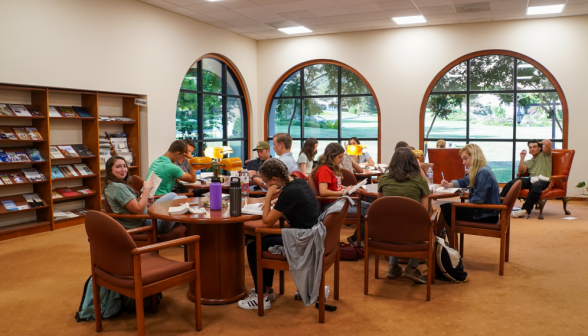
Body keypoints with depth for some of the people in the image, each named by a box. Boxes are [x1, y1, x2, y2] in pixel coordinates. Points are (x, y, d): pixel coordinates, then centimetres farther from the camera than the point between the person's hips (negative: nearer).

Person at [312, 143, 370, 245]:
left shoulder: (333, 168, 16)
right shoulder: (324, 170, -16)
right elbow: (323, 192, -26)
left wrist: (347, 188, 5)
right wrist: (343, 192, -19)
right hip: (330, 204, -10)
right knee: (366, 212, -19)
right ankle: (355, 239, 1)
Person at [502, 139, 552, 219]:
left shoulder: (544, 155, 18)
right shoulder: (528, 162, 30)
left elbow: (548, 142, -1)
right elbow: (521, 172, 14)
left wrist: (540, 143, 21)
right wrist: (522, 158, 11)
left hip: (543, 180, -4)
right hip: (531, 179, 5)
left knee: (536, 186, -41)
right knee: (513, 182, -23)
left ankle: (525, 210, -43)